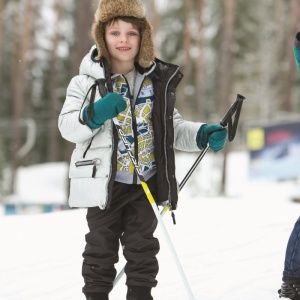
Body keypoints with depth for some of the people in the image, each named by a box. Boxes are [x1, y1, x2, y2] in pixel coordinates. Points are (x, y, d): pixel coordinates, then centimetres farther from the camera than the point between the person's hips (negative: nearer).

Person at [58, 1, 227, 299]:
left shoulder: (158, 81, 5)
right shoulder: (87, 81, -5)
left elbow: (173, 126, 12)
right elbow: (68, 127, -10)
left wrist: (203, 135, -5)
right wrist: (94, 115, -29)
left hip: (147, 184, 3)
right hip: (104, 182, -3)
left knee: (142, 248, 12)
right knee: (101, 249, 5)